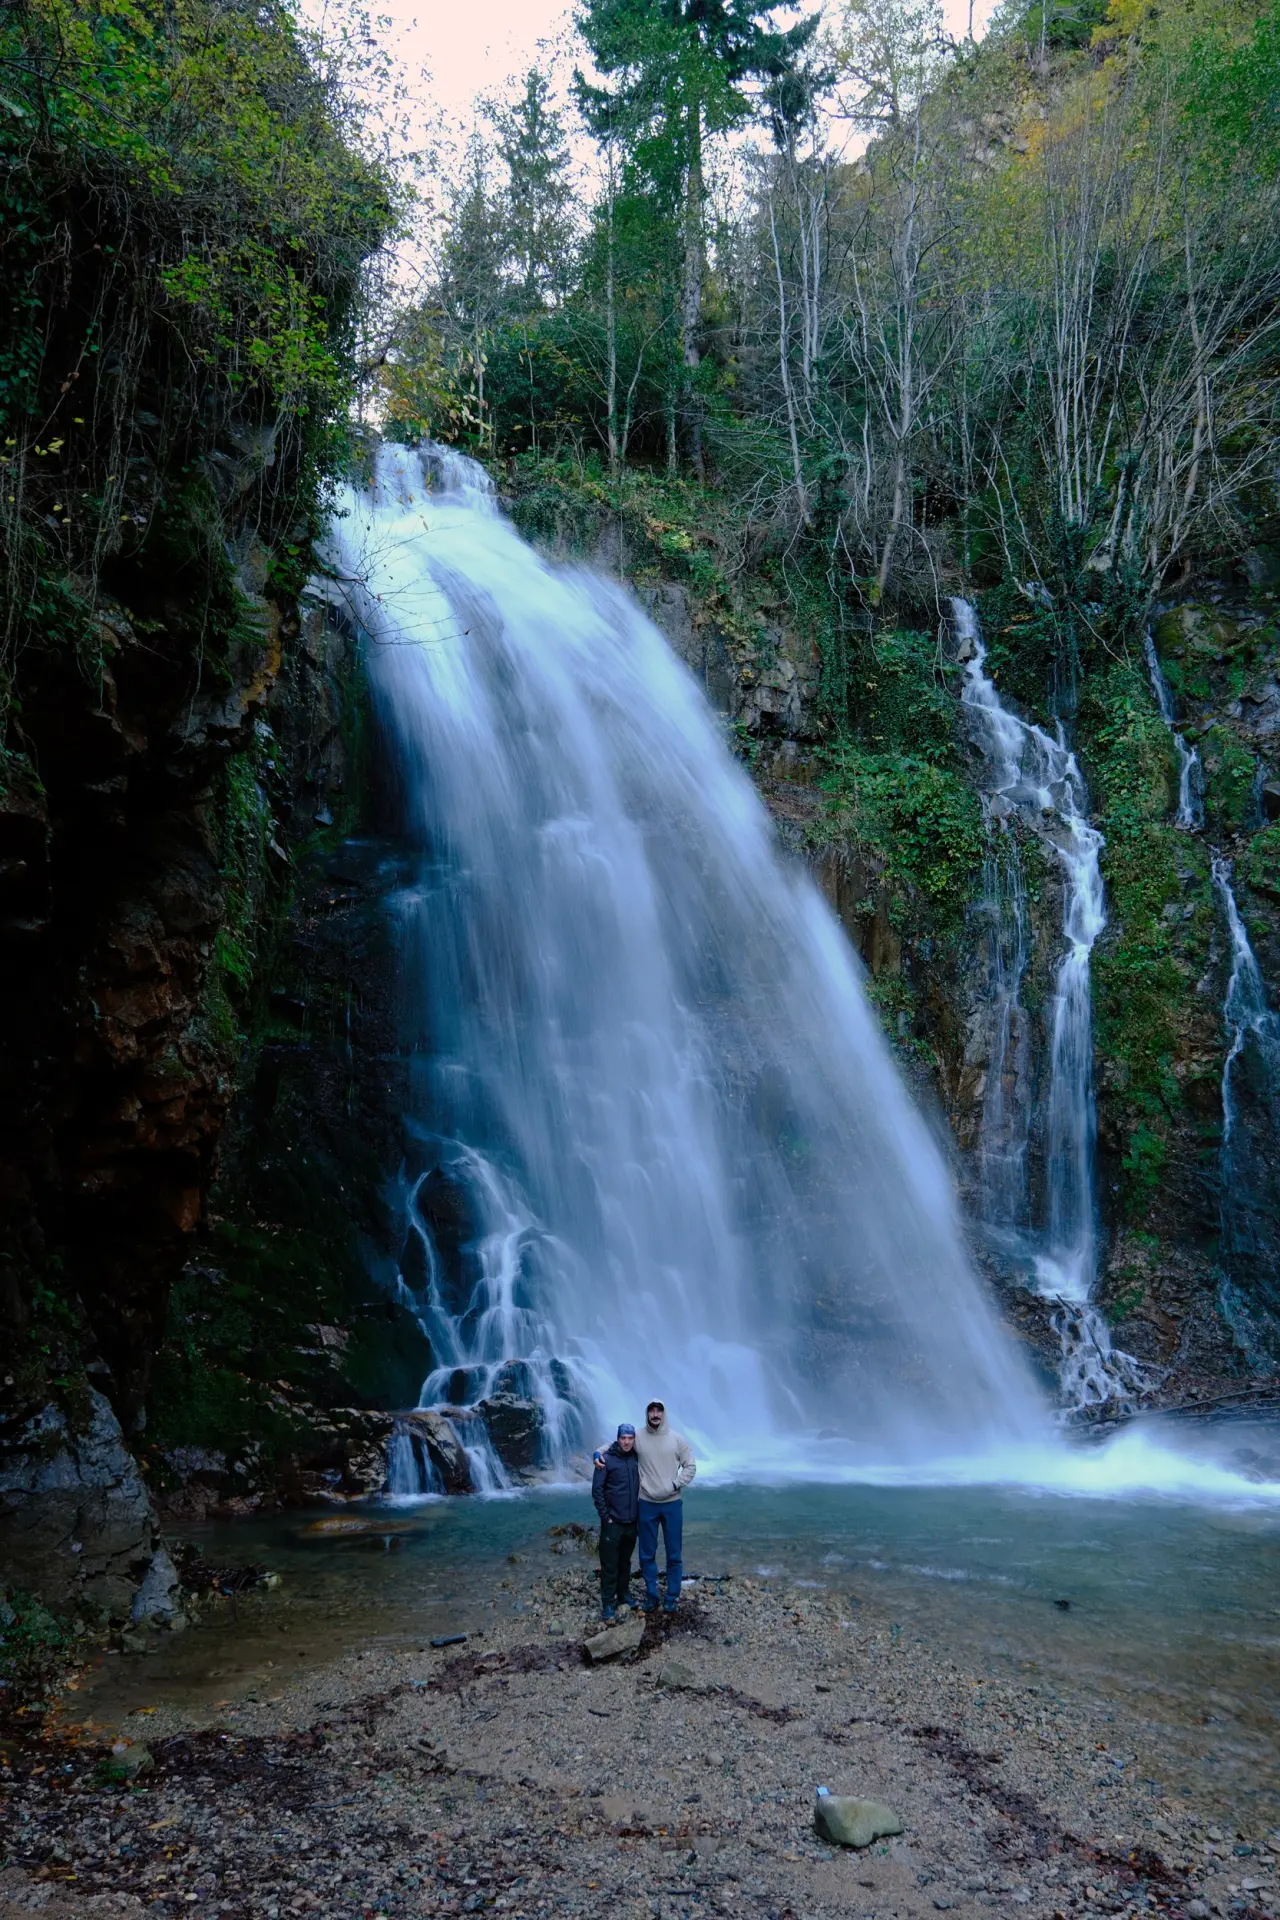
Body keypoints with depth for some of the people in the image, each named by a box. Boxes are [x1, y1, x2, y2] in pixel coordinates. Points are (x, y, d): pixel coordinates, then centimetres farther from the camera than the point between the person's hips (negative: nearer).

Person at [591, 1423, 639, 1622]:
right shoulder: (607, 1460, -11)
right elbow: (597, 1489, -11)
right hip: (613, 1522, -4)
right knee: (609, 1565, 0)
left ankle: (624, 1596, 29)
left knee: (625, 1562, 16)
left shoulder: (636, 1459, 3)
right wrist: (605, 1516, -11)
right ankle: (608, 1604, 7)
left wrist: (639, 1513, 8)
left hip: (632, 1522, 4)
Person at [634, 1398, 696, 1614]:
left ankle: (672, 1597, 19)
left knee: (674, 1555, 6)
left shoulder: (677, 1439, -3)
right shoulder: (637, 1438, -3)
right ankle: (651, 1594, 23)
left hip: (672, 1504, 0)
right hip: (647, 1504, 0)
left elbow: (690, 1467, 1)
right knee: (647, 1554, 9)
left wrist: (675, 1485, -10)